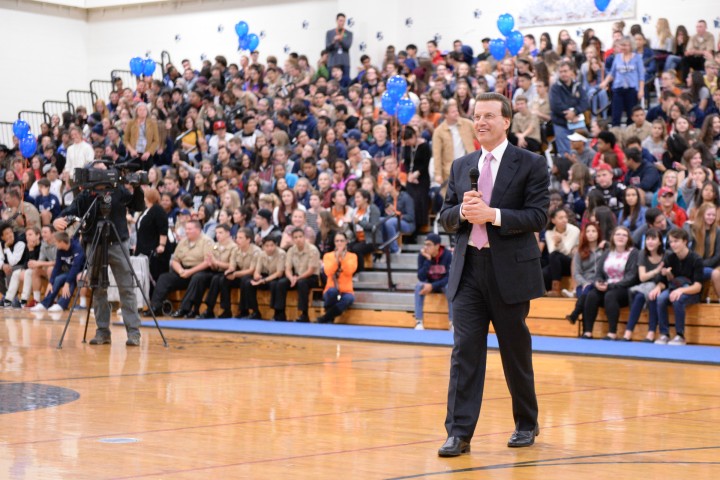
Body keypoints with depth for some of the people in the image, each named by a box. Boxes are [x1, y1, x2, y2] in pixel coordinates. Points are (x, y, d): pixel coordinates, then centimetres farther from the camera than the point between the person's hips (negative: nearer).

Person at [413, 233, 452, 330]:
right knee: (419, 286, -30)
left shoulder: (447, 254, -19)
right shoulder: (422, 255, -15)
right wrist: (428, 259, -31)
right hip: (429, 284, 1)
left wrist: (432, 286, -32)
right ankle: (418, 321, -32)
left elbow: (449, 277, -20)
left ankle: (452, 322, -33)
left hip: (443, 284, -1)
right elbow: (421, 277, -21)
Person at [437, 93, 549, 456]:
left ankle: (526, 425, 26)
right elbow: (445, 218, 12)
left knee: (516, 352, 8)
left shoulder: (531, 164, -2)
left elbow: (538, 217, -11)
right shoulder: (461, 166, 12)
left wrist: (492, 214, -21)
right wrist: (462, 211, -10)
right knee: (465, 350, -4)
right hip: (468, 267, 3)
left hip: (510, 270, -3)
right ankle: (459, 433, -5)